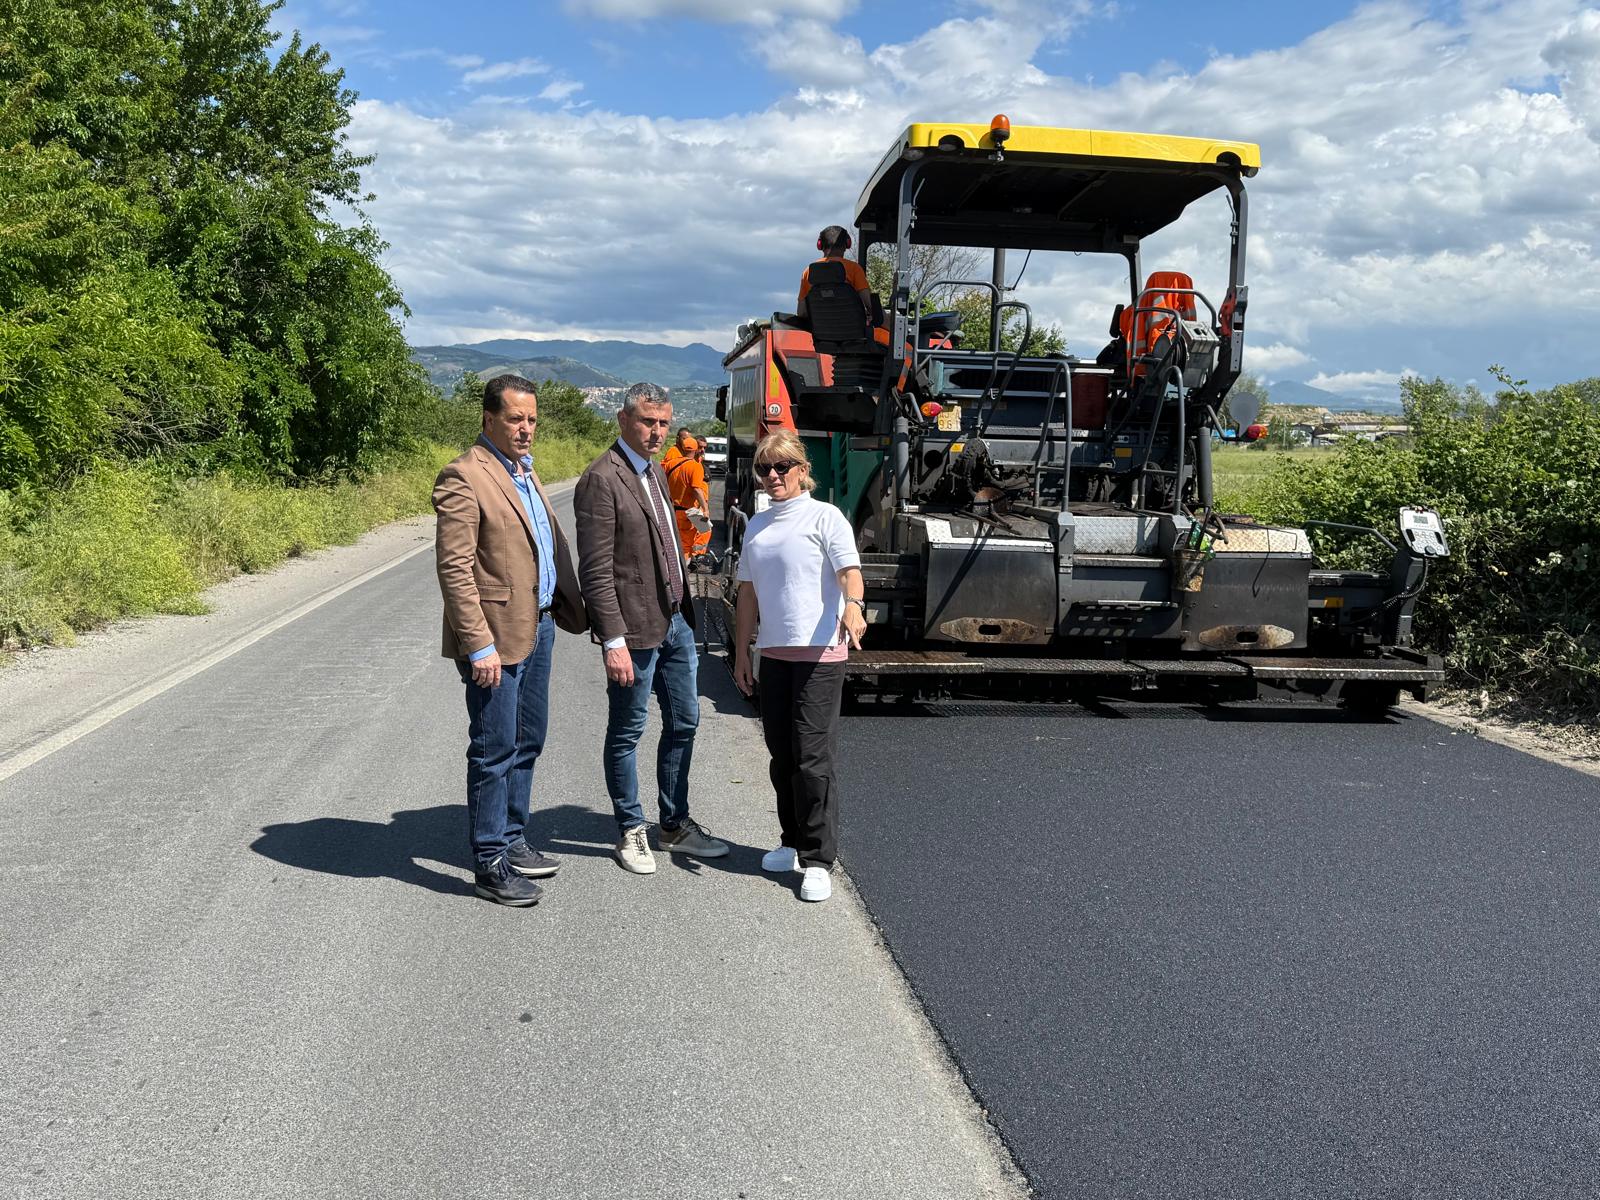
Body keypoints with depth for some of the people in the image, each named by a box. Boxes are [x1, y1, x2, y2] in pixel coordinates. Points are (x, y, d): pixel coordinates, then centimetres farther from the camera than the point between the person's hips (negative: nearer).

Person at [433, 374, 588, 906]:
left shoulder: (526, 470, 14)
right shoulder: (464, 477, -14)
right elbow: (454, 568, -18)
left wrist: (570, 608, 15)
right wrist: (479, 645, -22)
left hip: (538, 627, 9)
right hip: (496, 635, -9)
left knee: (527, 743, 17)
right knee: (495, 752, 0)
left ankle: (511, 840, 32)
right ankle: (489, 864, 11)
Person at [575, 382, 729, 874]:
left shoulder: (655, 472, 12)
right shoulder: (602, 479, -15)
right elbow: (596, 571, -19)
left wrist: (685, 609, 15)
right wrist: (613, 641, -22)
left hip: (676, 621, 9)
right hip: (636, 629, -9)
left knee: (684, 723, 16)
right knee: (627, 733, 7)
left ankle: (674, 825, 30)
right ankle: (631, 831, 22)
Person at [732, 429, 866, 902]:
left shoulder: (824, 516, -5)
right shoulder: (757, 525, 14)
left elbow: (849, 570, -18)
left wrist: (853, 605, -39)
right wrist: (741, 654, 17)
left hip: (819, 654, -6)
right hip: (773, 653, 6)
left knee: (813, 758, -6)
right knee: (781, 755, 13)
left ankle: (817, 861, 2)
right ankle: (794, 842, 29)